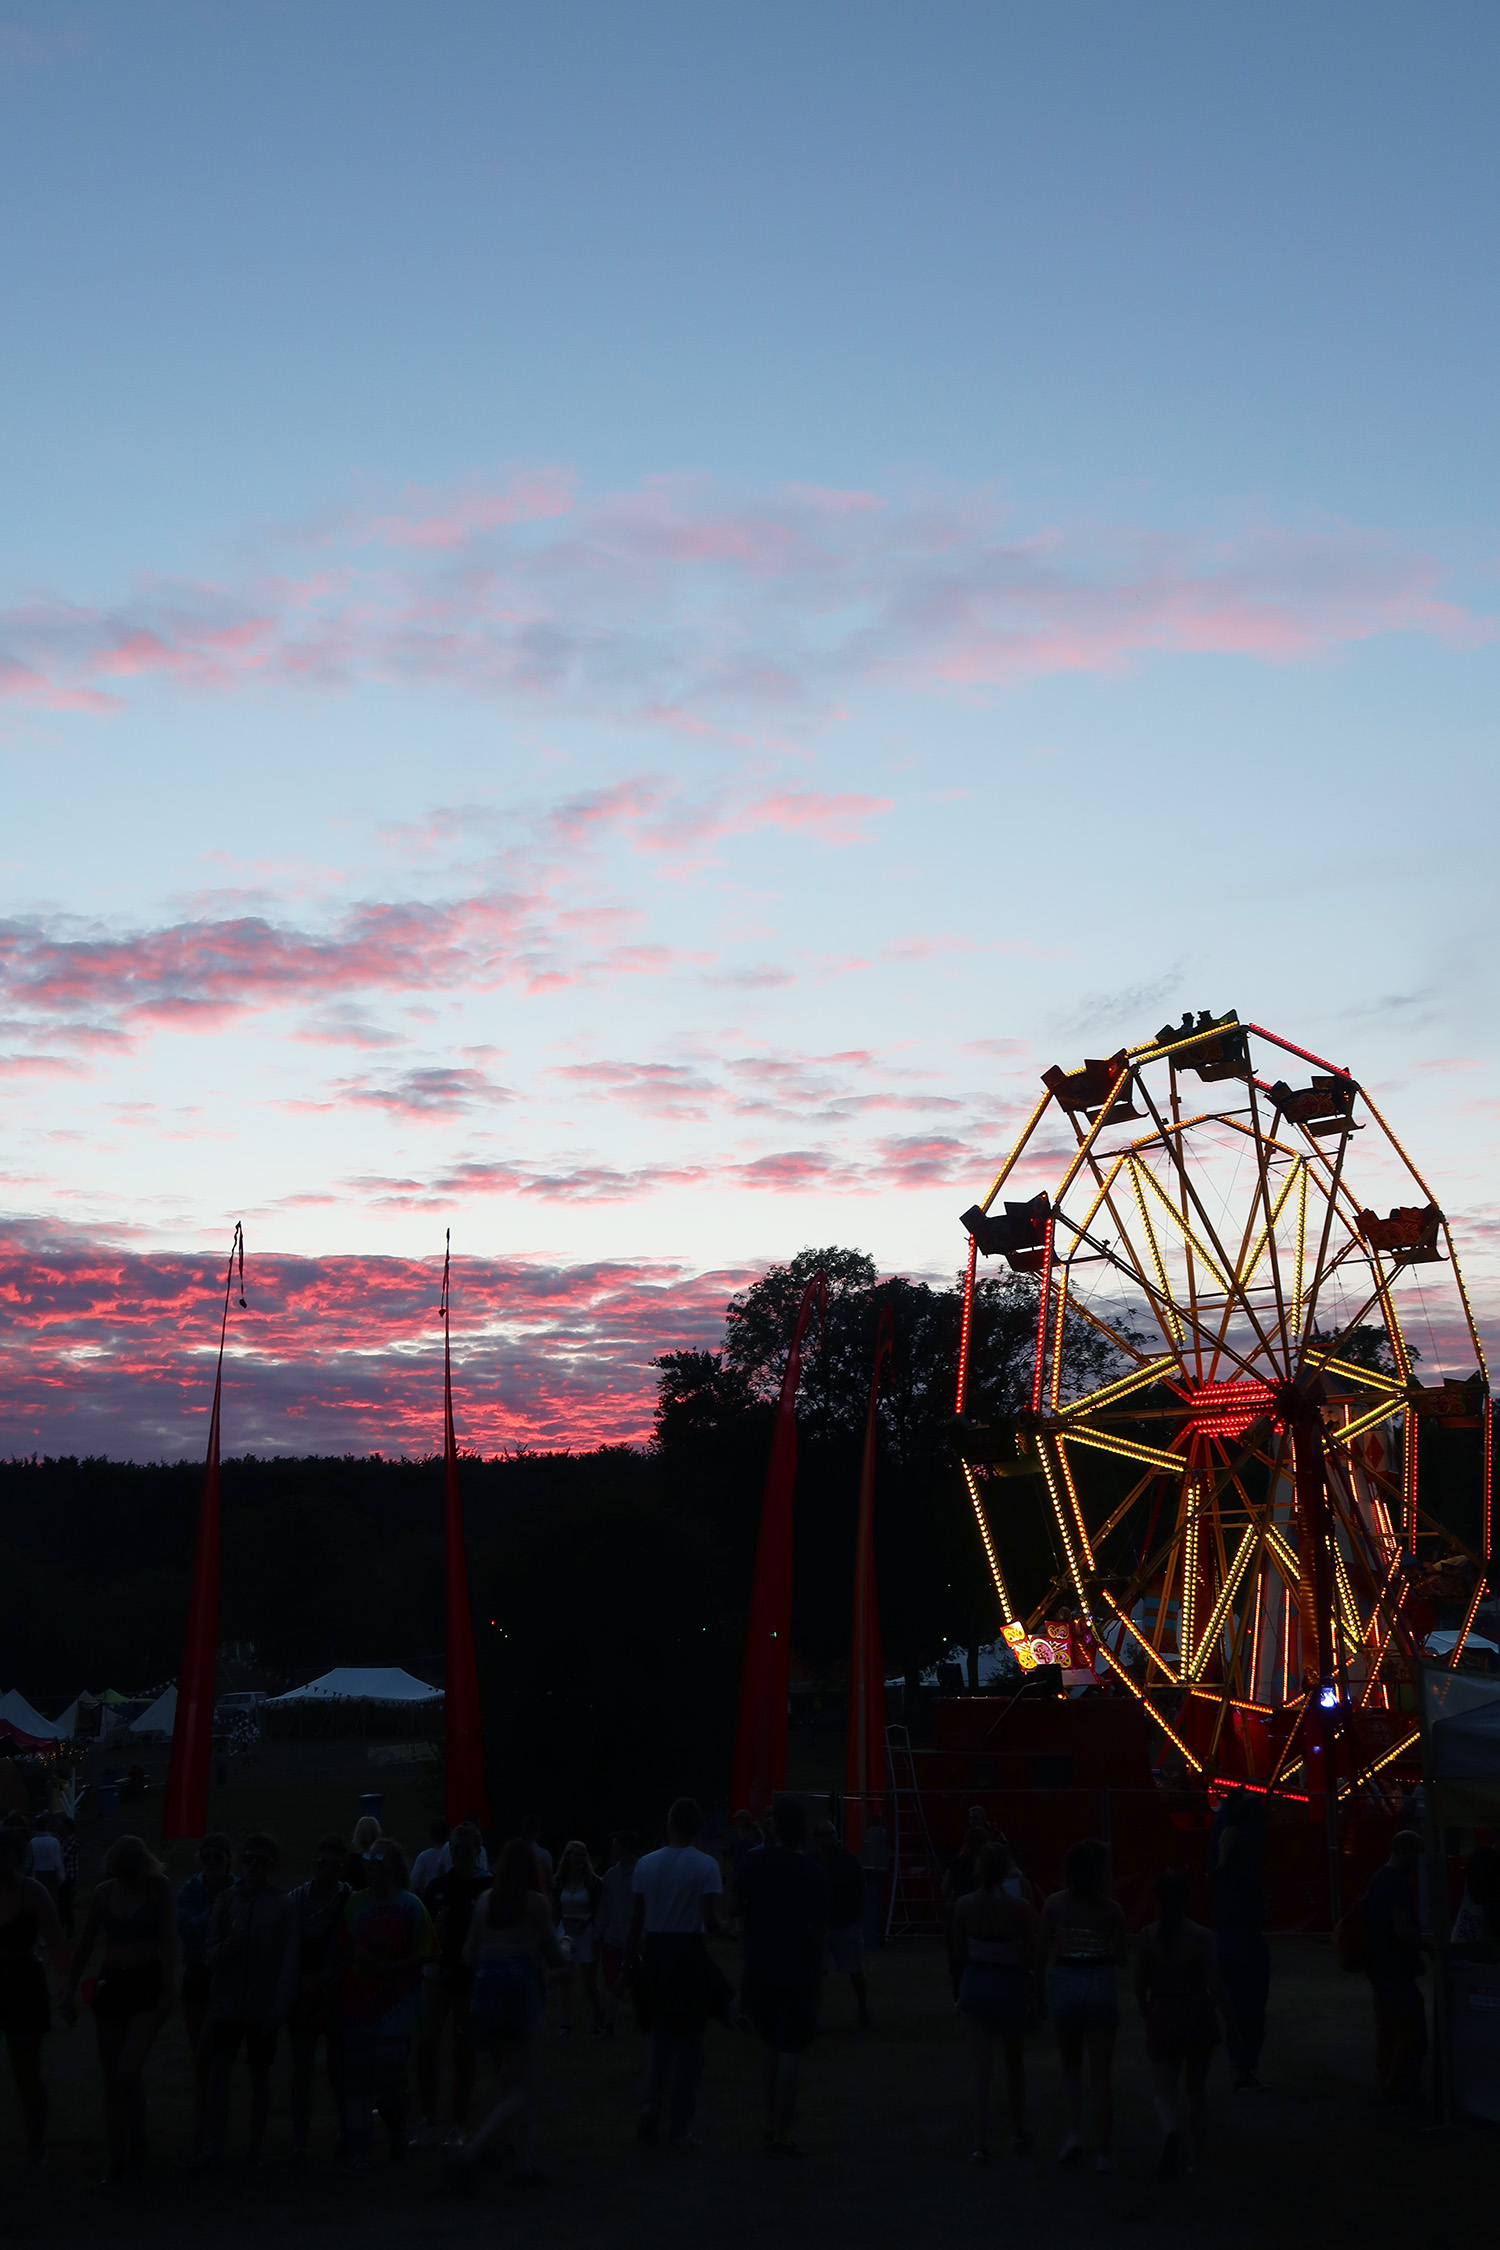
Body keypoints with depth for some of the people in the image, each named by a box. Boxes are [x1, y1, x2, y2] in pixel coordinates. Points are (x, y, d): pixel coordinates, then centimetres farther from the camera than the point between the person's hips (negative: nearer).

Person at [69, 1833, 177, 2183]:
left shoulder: (157, 1889, -5)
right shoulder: (104, 1892, 5)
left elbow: (167, 1940, -6)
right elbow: (85, 1944, 12)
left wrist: (167, 1991, -10)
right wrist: (70, 1988, 8)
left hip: (147, 1983, -4)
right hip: (111, 1983, 4)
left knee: (127, 2073, -16)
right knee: (110, 2080, 5)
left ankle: (137, 2145, 3)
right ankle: (117, 2160, 14)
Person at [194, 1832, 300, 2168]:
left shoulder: (283, 1907, -3)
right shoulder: (226, 1900, 2)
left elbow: (290, 1963, -4)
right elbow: (209, 1953, 3)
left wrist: (278, 2009, -10)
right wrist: (226, 1946, -19)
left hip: (262, 2008, -1)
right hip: (226, 2002, 1)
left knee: (260, 2077, 9)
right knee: (218, 2072, -10)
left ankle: (256, 2147, 21)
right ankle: (213, 2147, -7)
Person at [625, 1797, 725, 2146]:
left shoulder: (646, 1864, 1)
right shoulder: (706, 1866, -8)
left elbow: (636, 1919, 2)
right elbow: (711, 1918, -14)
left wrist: (630, 1959, 10)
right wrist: (717, 1925, 9)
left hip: (655, 1951, 3)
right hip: (690, 1953, -2)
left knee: (660, 2035, 16)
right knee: (689, 2039, 9)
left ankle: (652, 2101, -6)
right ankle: (681, 2126, 13)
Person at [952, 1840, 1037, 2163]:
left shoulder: (964, 1905, -7)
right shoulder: (1018, 1907, -16)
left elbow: (959, 1951, 4)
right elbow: (1030, 1955, -10)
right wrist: (1033, 1989, 3)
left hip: (975, 1981, 2)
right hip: (1010, 1983, -2)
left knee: (979, 2064, 4)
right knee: (1014, 2060, 19)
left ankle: (980, 2144, -1)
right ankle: (1018, 2133, 31)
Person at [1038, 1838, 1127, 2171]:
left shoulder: (1055, 1904, -3)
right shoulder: (1110, 1910, -6)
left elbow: (1043, 1952, 0)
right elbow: (1121, 1959, -2)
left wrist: (1039, 1988, 11)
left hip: (1065, 1984, 1)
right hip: (1100, 1986, -1)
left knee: (1071, 2065, 22)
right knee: (1100, 2075, 7)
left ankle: (1074, 2133, 5)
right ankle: (1101, 2153, 8)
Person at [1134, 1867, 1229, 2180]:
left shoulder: (1149, 1937, -8)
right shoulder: (1204, 1937, -12)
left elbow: (1140, 1984, 0)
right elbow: (1215, 1986, -13)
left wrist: (1145, 2010, 20)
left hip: (1164, 2020, -1)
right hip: (1199, 2017, 1)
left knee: (1163, 2091, 5)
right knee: (1196, 2091, 21)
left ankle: (1171, 2133, -27)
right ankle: (1195, 2158, 26)